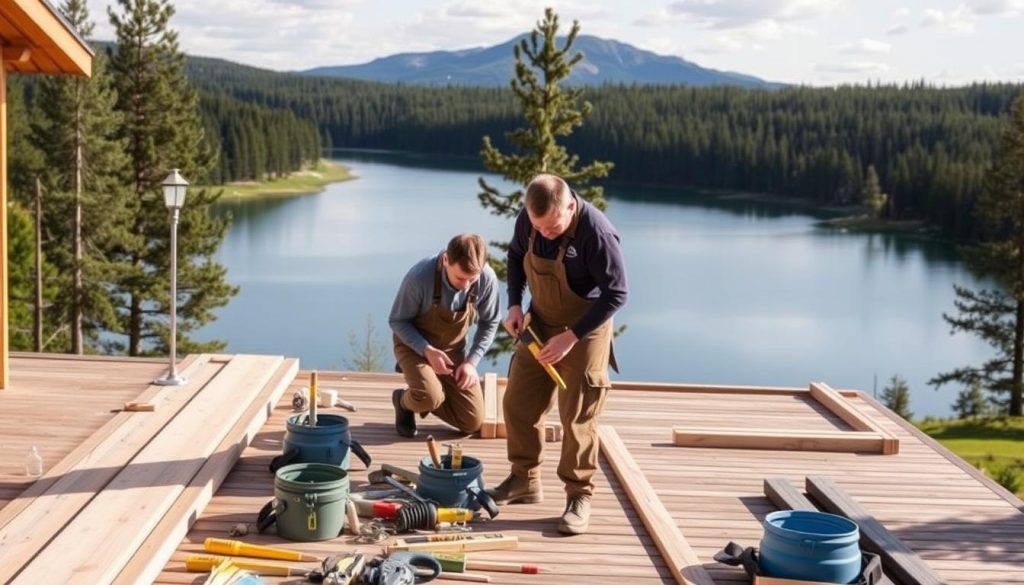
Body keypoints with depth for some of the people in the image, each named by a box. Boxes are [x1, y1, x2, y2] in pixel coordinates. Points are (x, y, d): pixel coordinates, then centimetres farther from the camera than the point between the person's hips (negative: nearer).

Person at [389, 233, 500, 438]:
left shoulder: (487, 279, -23)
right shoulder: (420, 277, -32)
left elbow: (489, 322, -4)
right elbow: (398, 321, -17)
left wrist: (472, 361, -12)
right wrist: (427, 351, -29)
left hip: (453, 349, 4)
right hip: (414, 345, -4)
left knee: (473, 422, -2)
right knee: (429, 398, -32)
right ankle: (404, 401, 6)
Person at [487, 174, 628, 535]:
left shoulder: (596, 231, -29)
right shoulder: (528, 220, -11)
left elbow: (616, 293, -23)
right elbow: (516, 255, 11)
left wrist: (571, 336, -25)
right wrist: (515, 304, -3)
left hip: (584, 329, -6)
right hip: (540, 322, 6)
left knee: (578, 415, -5)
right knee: (518, 403, 10)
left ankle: (579, 497, 8)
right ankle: (525, 481, 26)